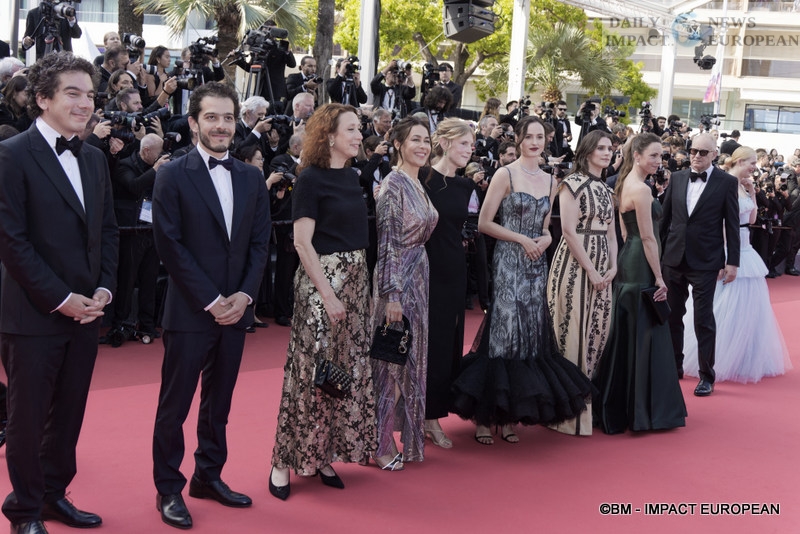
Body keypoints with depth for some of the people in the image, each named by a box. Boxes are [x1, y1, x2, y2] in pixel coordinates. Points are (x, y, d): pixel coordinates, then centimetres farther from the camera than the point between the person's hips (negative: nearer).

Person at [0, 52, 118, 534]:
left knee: (69, 413, 14)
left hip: (85, 312, 6)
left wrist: (104, 288, 0)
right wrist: (60, 299, -16)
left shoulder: (94, 159, 11)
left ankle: (55, 494, 30)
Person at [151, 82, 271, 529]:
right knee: (175, 404, 4)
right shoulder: (173, 176, -5)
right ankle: (169, 489, 16)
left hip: (234, 308, 4)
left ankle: (209, 476, 28)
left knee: (218, 401, 14)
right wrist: (211, 300, -14)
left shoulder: (252, 178, 9)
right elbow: (170, 245, -10)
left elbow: (260, 242, 8)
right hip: (190, 310, -4)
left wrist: (244, 295, -6)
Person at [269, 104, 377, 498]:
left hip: (354, 279, 8)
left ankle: (324, 455, 21)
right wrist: (328, 295, -18)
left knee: (348, 366, 10)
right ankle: (285, 461, 8)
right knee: (314, 368, -4)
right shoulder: (311, 179, -11)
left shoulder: (351, 176, 10)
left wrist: (360, 283, 6)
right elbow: (302, 243, -14)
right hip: (320, 279, -7)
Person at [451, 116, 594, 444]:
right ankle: (484, 416, 2)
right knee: (504, 332, -8)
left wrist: (544, 239, -3)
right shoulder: (505, 175, -3)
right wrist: (522, 239, -13)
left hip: (536, 266, 6)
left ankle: (509, 416, 13)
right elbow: (484, 223, -7)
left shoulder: (550, 181, 13)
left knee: (531, 334, 4)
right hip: (509, 263, -6)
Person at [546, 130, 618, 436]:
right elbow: (569, 230, -14)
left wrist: (612, 267, 1)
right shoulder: (573, 183, -7)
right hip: (575, 264, -7)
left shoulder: (606, 189, 16)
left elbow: (610, 232, 17)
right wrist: (591, 271, -15)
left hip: (602, 268, 7)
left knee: (597, 331, 7)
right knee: (573, 332, -5)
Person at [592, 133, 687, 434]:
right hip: (642, 267, -10)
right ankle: (646, 411, 5)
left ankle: (615, 407, 22)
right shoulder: (641, 189, -16)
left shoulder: (624, 184, 13)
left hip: (627, 263, 10)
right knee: (647, 334, -2)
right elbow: (648, 238, -18)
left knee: (625, 334, 14)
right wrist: (659, 277, -13)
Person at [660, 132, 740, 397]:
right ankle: (675, 366, 27)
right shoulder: (677, 178, 6)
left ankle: (706, 375, 9)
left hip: (705, 262, -4)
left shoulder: (727, 182, -4)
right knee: (672, 315, 12)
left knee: (703, 319, -1)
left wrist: (732, 261, -7)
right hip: (673, 258, 4)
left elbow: (732, 225, -4)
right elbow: (665, 217, 10)